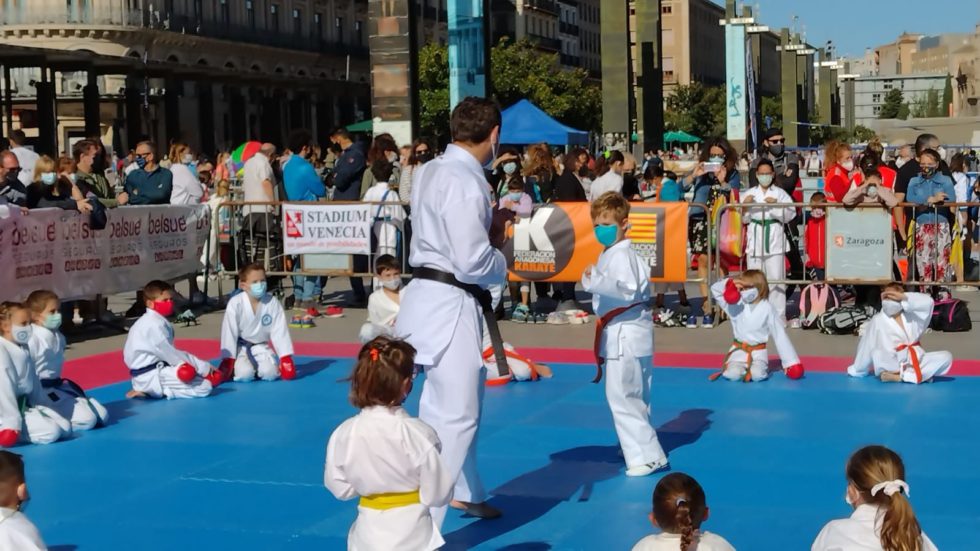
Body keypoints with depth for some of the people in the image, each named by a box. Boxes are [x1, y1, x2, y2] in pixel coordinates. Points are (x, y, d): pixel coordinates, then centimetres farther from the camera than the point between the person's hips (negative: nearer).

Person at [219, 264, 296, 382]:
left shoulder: (272, 303, -16)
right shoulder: (235, 304, -23)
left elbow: (279, 332, -13)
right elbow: (229, 333, -18)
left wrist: (286, 358, -18)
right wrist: (228, 360, -18)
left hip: (261, 347, 2)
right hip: (241, 347, -2)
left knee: (270, 373, -20)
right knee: (245, 374, -25)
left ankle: (257, 366, 15)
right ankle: (233, 367, 11)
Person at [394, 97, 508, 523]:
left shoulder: (431, 171, 7)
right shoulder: (465, 182, -21)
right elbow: (473, 263, -23)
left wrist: (490, 231, 6)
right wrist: (502, 260, -3)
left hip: (430, 295, 10)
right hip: (449, 305, -10)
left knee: (457, 406, 25)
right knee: (453, 417, -7)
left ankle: (462, 492, 42)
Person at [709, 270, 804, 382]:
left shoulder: (767, 309, -8)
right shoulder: (737, 305, -3)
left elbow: (779, 335, -4)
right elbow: (715, 289, -2)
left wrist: (790, 361, -5)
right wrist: (730, 283, -22)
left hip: (758, 352, -1)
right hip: (739, 350, 1)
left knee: (757, 375, -29)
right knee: (733, 375, -25)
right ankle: (741, 369, 10)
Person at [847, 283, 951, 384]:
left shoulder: (911, 315, 6)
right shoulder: (877, 321, -2)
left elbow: (928, 302, -10)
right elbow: (866, 348, 2)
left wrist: (904, 297, -14)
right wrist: (857, 370, 9)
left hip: (915, 360, 3)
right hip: (893, 364, -3)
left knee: (946, 357, -17)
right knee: (876, 353, -35)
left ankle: (901, 376, -26)